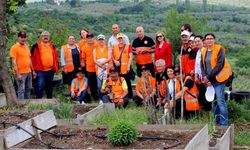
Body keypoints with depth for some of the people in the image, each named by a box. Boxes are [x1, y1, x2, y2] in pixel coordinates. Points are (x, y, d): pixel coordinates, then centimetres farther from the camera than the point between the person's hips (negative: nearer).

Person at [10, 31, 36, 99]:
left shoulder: (26, 47, 13)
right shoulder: (14, 47, -9)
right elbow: (13, 62, -14)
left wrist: (33, 71, 17)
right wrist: (17, 74, -19)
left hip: (28, 72, 7)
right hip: (20, 73, -7)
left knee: (28, 88, 12)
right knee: (21, 90, -7)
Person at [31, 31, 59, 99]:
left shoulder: (52, 46, 12)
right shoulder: (36, 46, -4)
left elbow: (55, 57, 16)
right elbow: (32, 57, -4)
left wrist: (56, 68, 12)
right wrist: (33, 68, -8)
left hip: (50, 70, 5)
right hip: (40, 71, -5)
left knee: (49, 86, 15)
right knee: (40, 86, -10)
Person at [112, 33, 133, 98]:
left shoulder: (128, 46, 2)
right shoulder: (114, 47, 13)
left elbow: (130, 56, -4)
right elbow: (112, 56, 14)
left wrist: (129, 65, -12)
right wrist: (115, 61, -5)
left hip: (125, 68, -3)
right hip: (117, 68, 3)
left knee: (127, 83, 1)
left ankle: (130, 96, 9)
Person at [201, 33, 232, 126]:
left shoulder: (219, 49, -6)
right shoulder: (204, 52, 12)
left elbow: (220, 65, -14)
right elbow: (202, 66, 9)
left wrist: (209, 77, -14)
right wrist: (205, 77, -8)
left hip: (218, 79, -6)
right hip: (209, 80, 6)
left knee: (220, 101, -11)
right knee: (214, 101, 11)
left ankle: (224, 123, -10)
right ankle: (217, 121, 20)